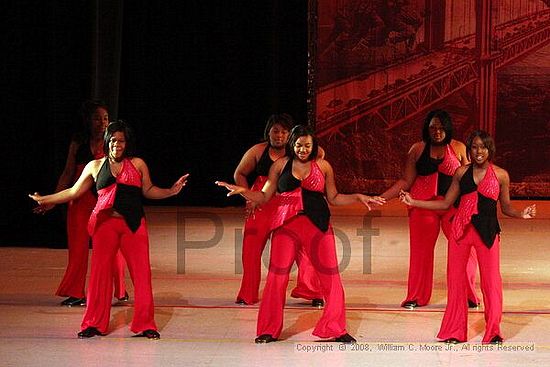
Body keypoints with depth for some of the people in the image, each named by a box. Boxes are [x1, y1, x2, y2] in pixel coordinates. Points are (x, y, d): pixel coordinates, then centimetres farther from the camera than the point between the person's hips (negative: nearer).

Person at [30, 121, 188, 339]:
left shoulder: (137, 164, 9)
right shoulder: (95, 166, 11)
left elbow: (148, 191, 14)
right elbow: (73, 192, 16)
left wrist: (171, 191, 0)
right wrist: (44, 200, 16)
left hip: (133, 224, 0)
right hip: (105, 223, 0)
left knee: (141, 272, -4)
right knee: (100, 272, -1)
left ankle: (145, 324, 4)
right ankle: (94, 324, 8)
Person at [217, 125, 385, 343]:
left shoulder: (323, 167, 9)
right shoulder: (280, 165, 8)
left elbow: (334, 198, 15)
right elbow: (264, 197, 10)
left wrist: (358, 198, 4)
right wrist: (242, 191, -4)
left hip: (318, 226, 1)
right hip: (286, 225, -1)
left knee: (331, 276, -2)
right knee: (277, 276, -5)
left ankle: (337, 330, 9)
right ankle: (269, 330, 7)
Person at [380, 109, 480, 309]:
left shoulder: (459, 148, 3)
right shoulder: (418, 149, 5)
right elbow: (405, 181, 6)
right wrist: (381, 198, -2)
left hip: (454, 205, -1)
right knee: (421, 250, 5)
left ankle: (469, 296, 9)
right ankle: (416, 297, 19)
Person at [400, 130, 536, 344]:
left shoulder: (500, 175, 2)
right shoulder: (462, 173, 6)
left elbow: (506, 207, 9)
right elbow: (446, 203, 12)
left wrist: (521, 214, -12)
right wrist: (413, 202, 8)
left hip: (487, 231, -2)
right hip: (461, 229, 2)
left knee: (491, 280, -4)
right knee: (456, 279, 5)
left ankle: (493, 332, 8)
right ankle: (455, 331, 15)